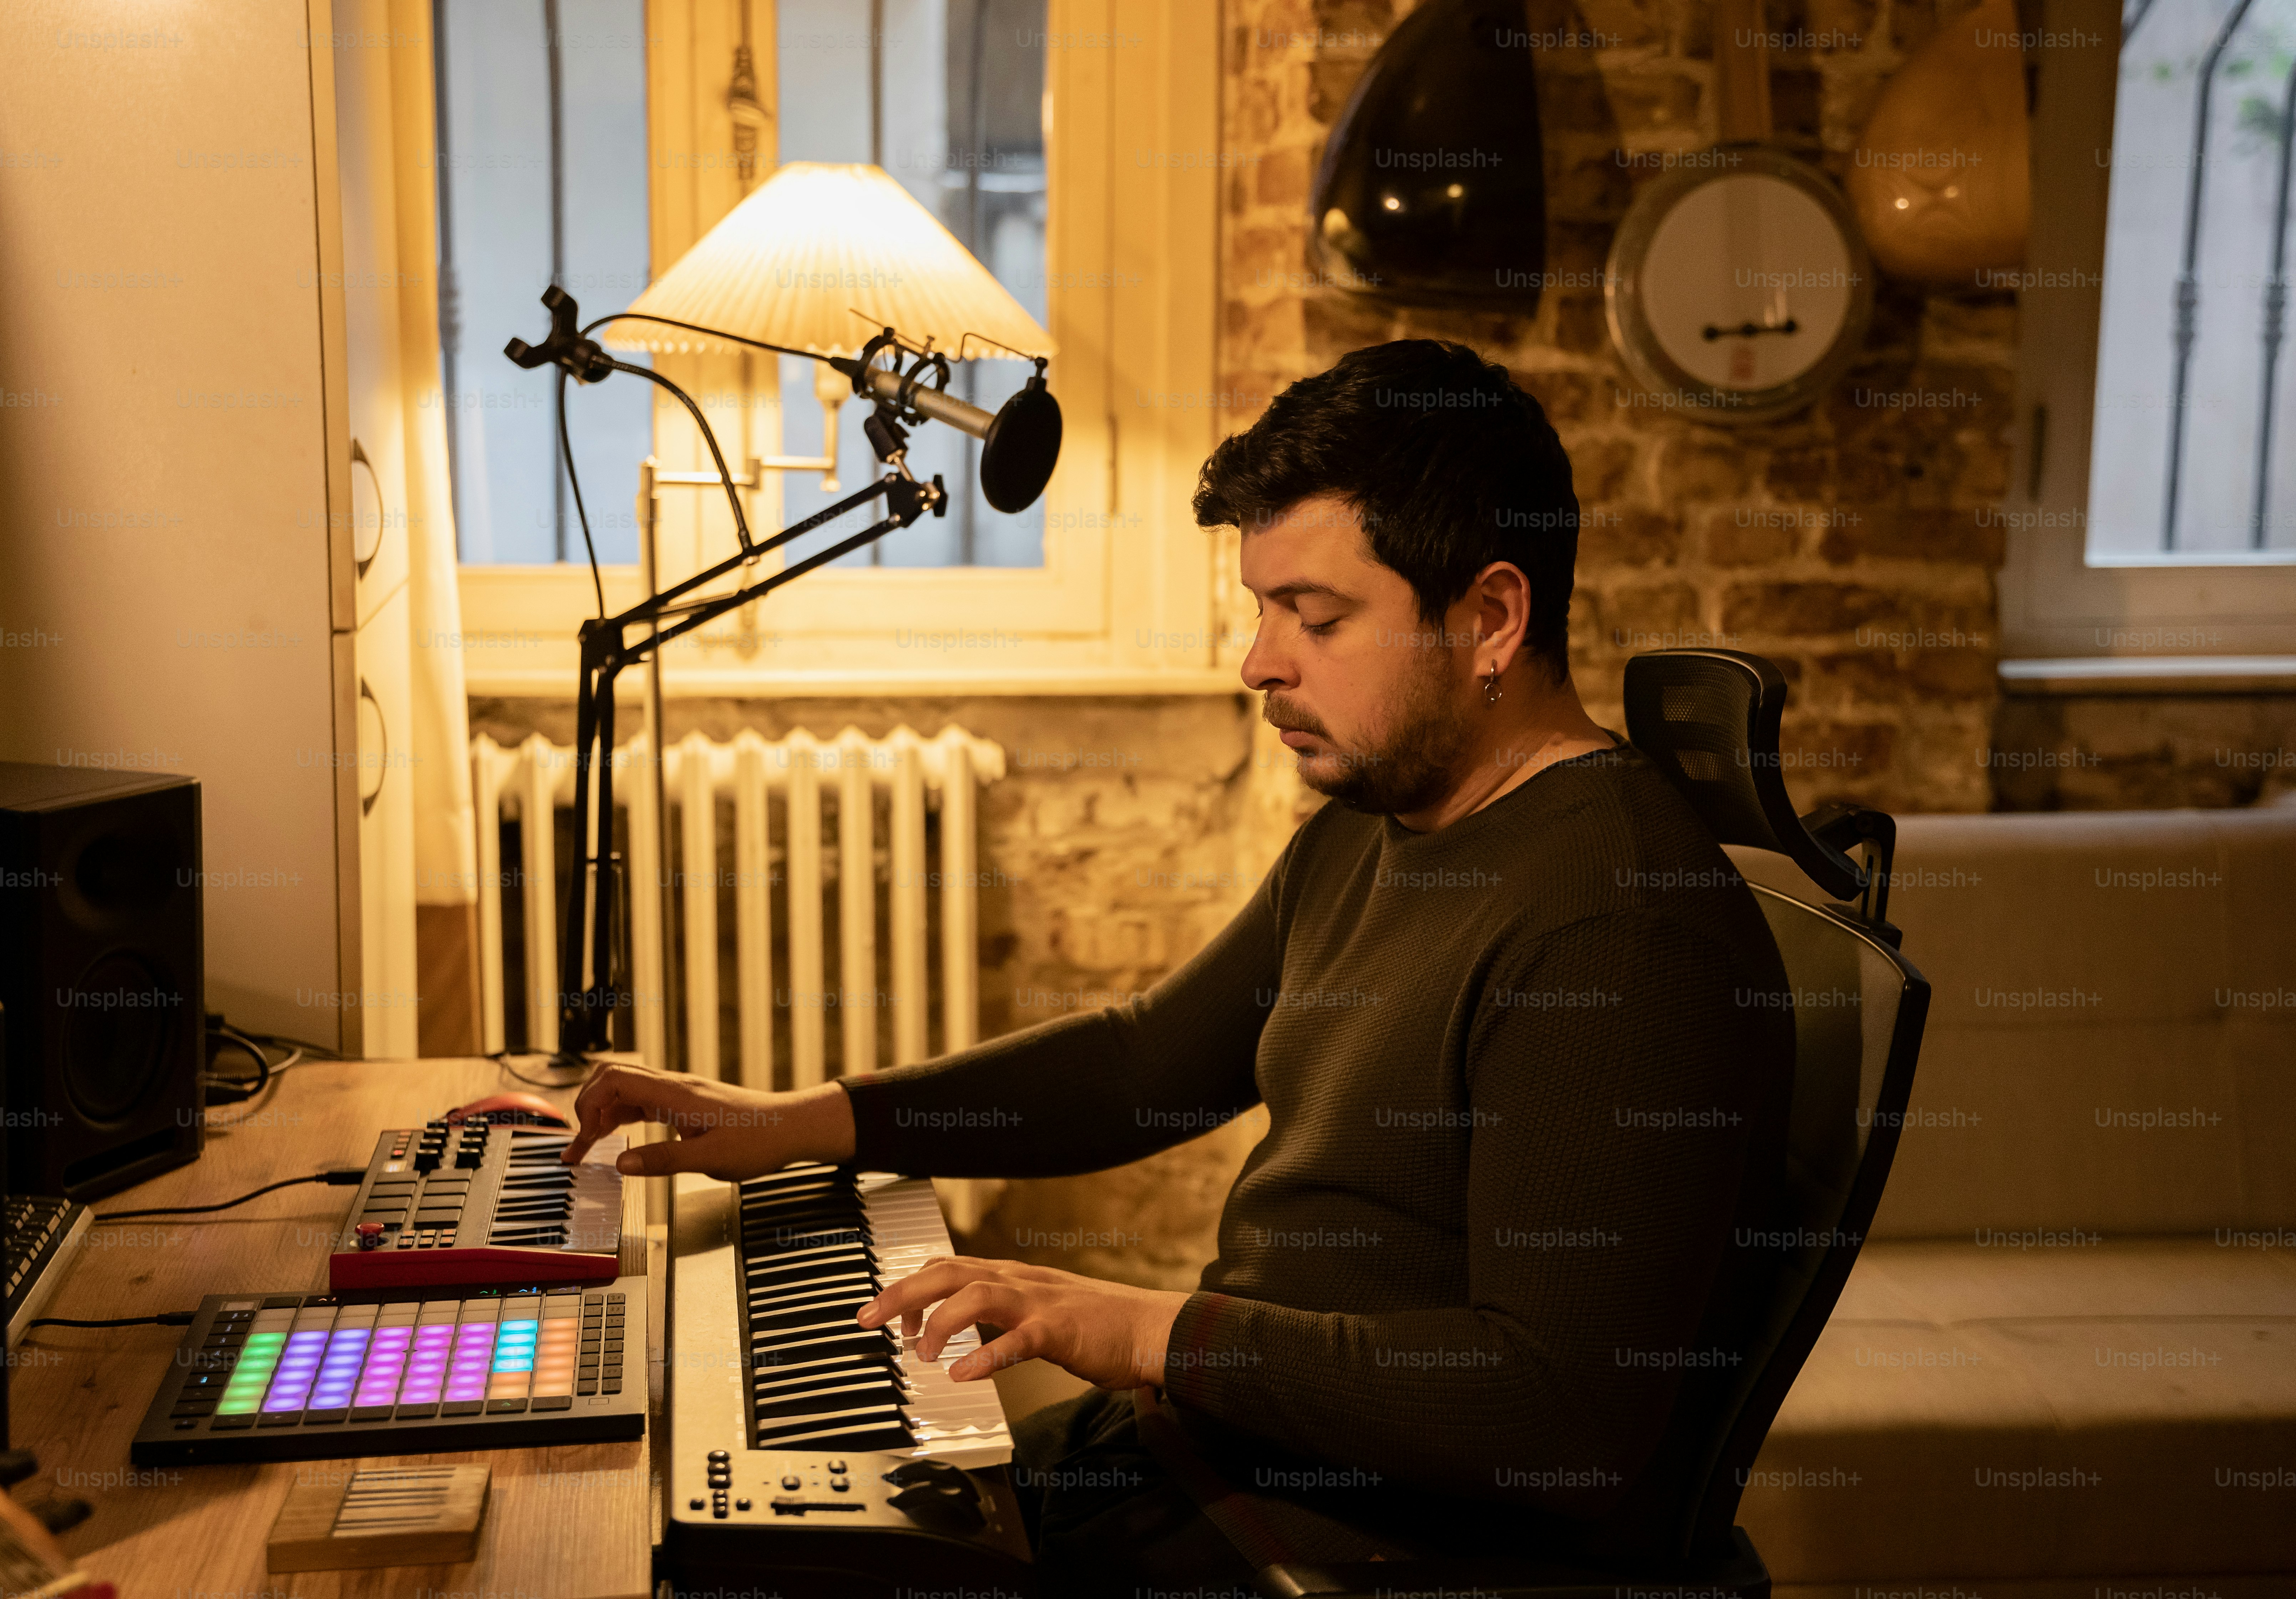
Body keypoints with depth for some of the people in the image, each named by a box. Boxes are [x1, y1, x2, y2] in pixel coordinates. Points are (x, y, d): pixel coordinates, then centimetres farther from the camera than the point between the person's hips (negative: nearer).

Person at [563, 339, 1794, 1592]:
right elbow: (1145, 1065, 16)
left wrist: (1162, 1333, -25)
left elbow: (1572, 1415, -28)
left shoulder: (1614, 923, -25)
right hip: (1219, 1440, 9)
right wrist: (798, 1123, 9)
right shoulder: (1361, 840, 9)